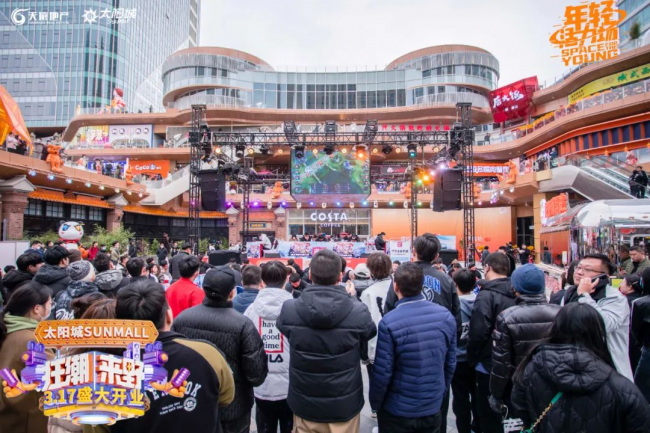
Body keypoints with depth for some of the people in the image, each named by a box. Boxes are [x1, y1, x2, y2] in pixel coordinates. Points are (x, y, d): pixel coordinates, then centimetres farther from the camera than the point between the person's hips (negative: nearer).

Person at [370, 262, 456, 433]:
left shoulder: (389, 322, -23)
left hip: (397, 411, -3)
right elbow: (450, 364, 0)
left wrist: (375, 403, -1)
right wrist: (441, 394, 15)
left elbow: (382, 373, -18)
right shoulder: (446, 316, -9)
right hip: (433, 409, 4)